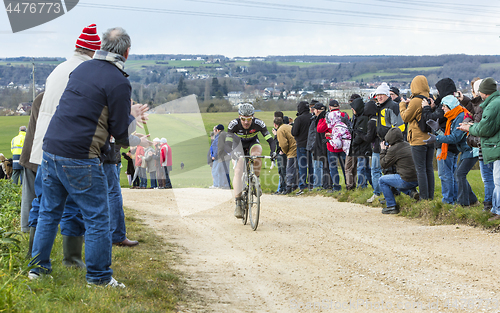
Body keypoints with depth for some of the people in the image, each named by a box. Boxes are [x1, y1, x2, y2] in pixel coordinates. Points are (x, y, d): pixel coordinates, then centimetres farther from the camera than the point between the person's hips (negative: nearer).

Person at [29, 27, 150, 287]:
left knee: (49, 212, 17)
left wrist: (128, 115, 26)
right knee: (97, 218, 3)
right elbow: (120, 133, -6)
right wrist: (135, 129, 15)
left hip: (51, 149, 7)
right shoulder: (118, 82, -10)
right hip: (79, 159, -7)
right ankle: (98, 276, 7)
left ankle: (38, 267, 23)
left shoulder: (82, 68, 12)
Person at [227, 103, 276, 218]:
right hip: (239, 145, 0)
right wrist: (234, 152, -52)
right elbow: (228, 141, -32)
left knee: (257, 151, -37)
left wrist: (273, 151, -47)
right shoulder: (234, 124, -29)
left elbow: (269, 139, -28)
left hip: (252, 143, 0)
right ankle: (238, 203, -20)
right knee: (238, 171, -20)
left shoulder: (258, 123, -28)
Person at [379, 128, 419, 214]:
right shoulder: (407, 145, 14)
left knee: (382, 180, 9)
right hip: (417, 179, 8)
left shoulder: (393, 150, -12)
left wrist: (383, 150, 13)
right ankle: (411, 192, 12)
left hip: (407, 181, -8)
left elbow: (383, 164, 1)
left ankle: (391, 206, 8)